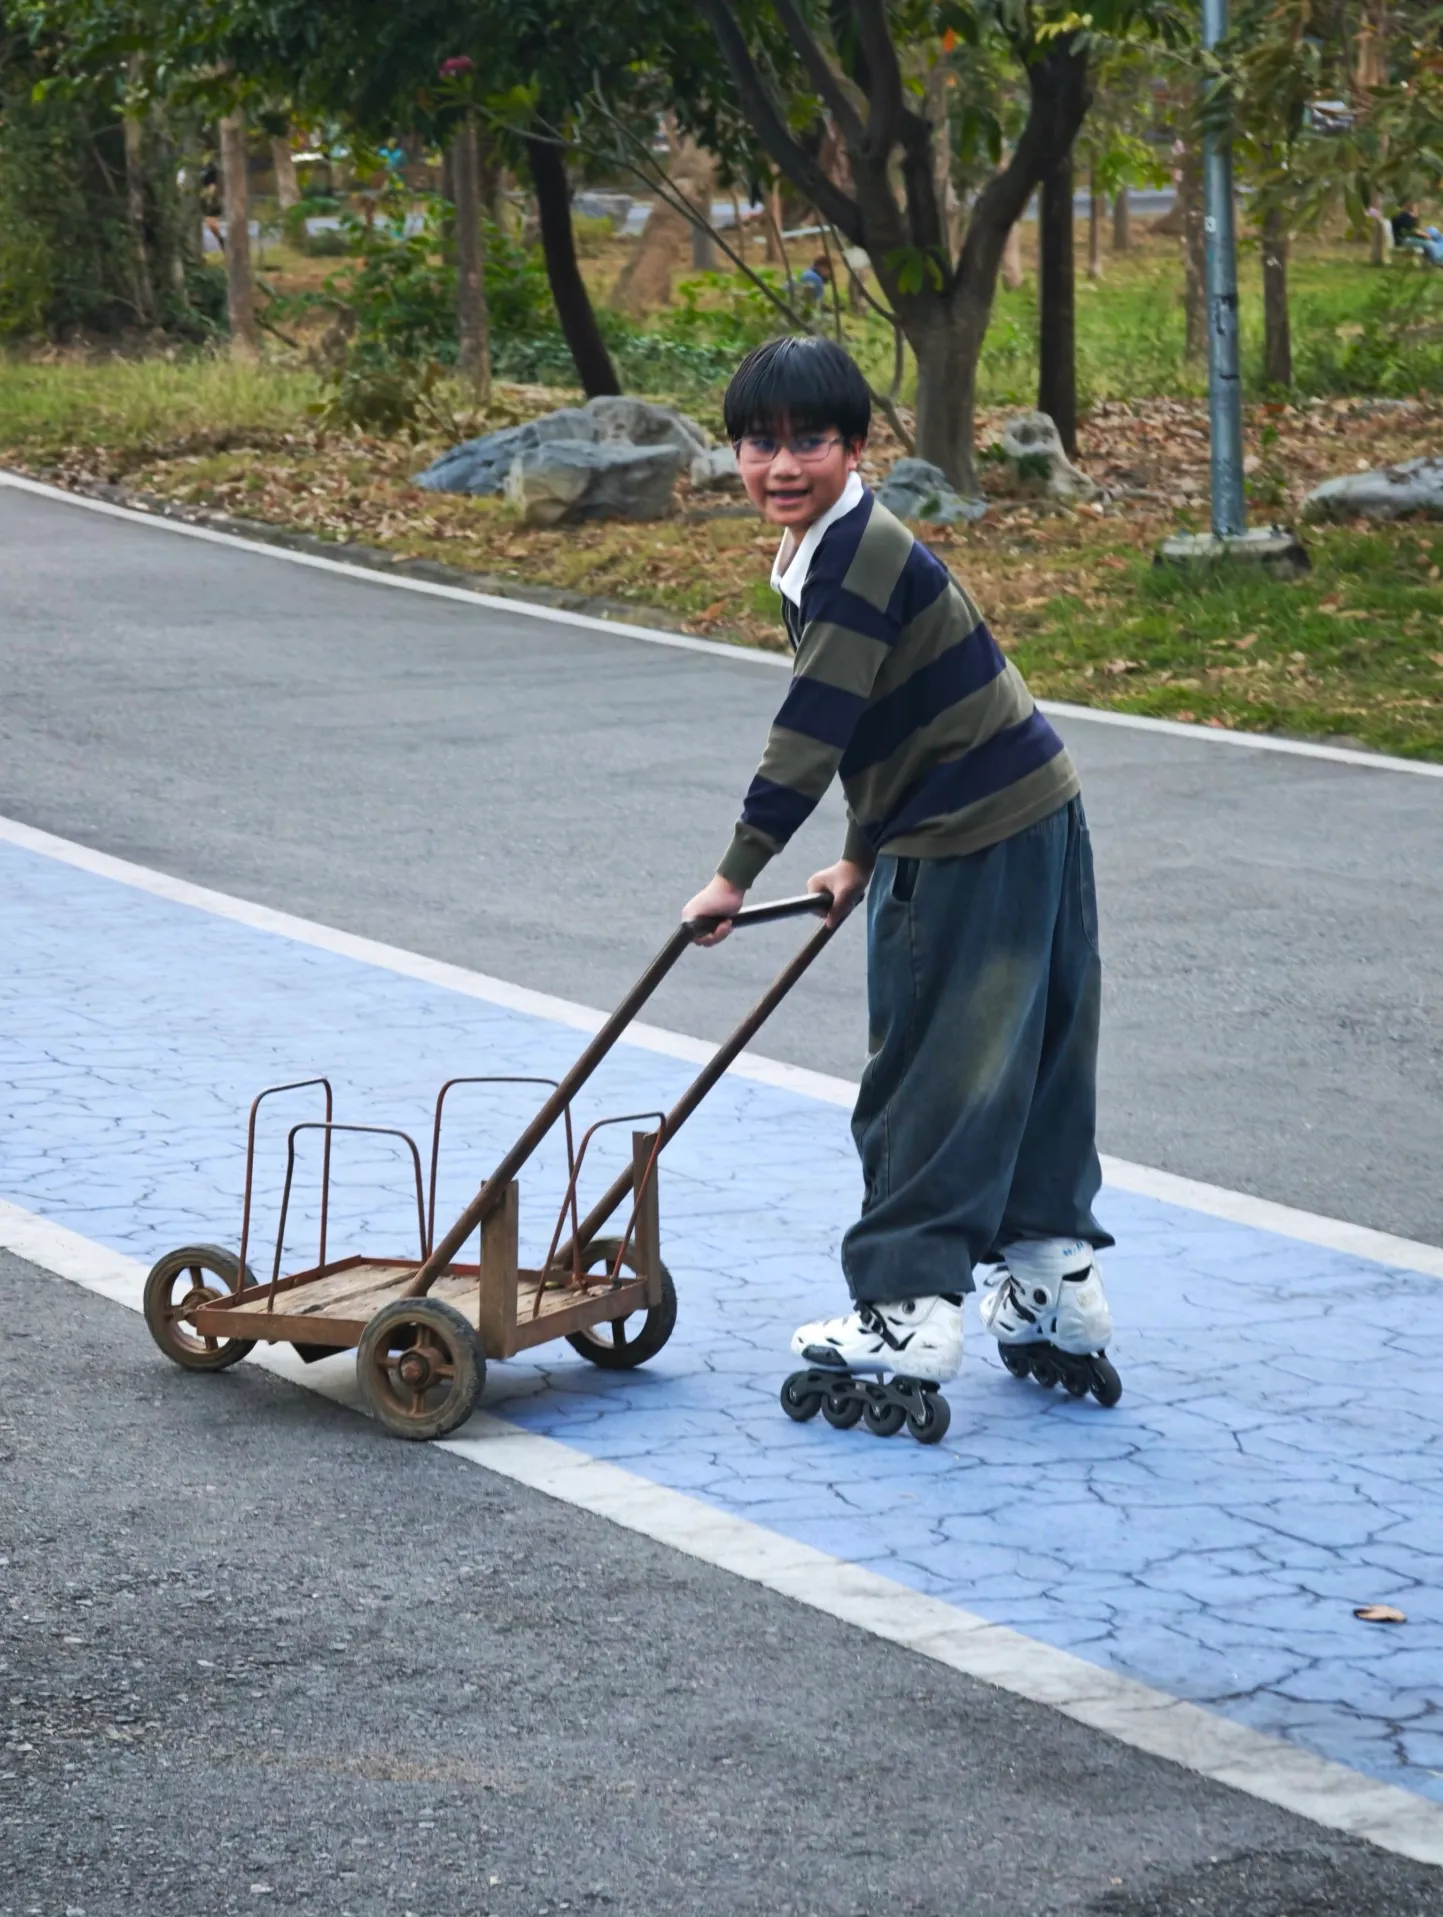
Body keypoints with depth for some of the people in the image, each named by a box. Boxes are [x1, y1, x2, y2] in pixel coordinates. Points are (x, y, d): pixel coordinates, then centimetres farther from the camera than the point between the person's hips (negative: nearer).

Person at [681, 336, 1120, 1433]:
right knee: (1028, 1070, 16)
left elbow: (813, 730, -22)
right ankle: (1058, 1295, 25)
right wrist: (864, 859, 27)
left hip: (977, 846, -10)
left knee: (927, 1085, -3)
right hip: (1027, 820, 10)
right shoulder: (822, 557, 13)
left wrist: (736, 875, -17)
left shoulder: (865, 555, -19)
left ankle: (908, 1318, 4)